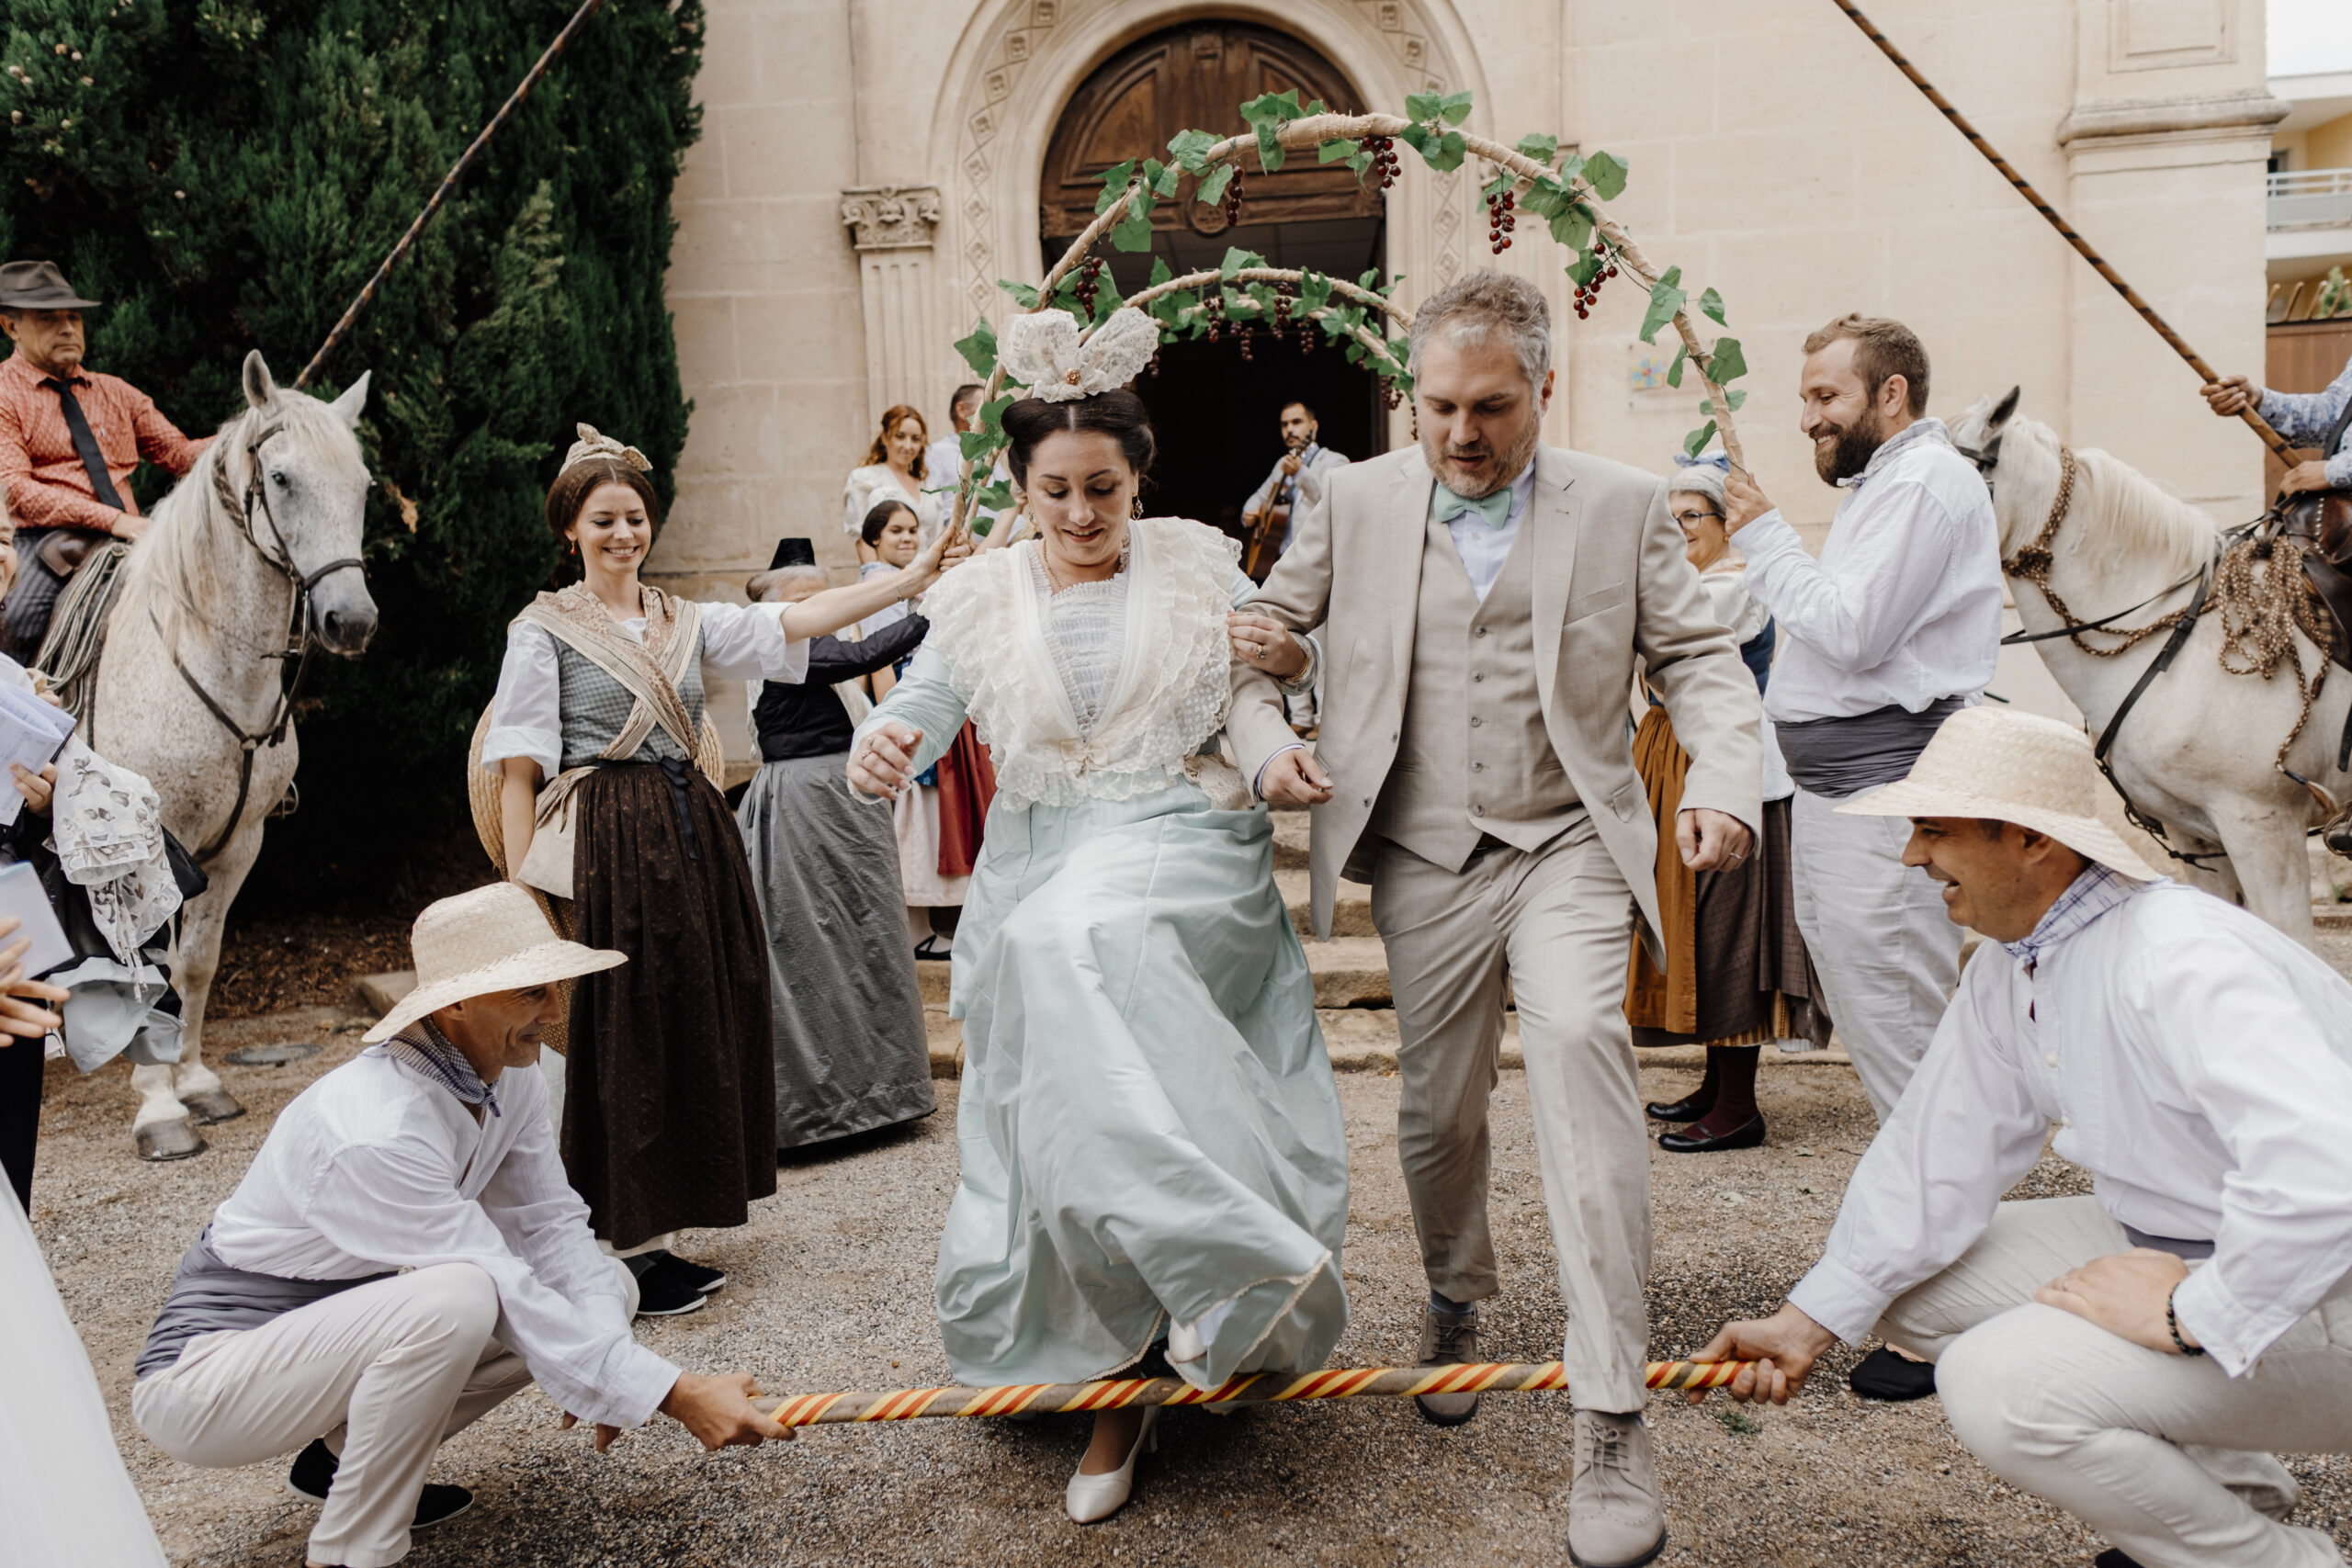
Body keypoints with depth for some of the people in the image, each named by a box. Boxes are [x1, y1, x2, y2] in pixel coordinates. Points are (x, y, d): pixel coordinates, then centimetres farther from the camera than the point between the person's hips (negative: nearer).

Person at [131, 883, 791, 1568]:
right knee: (458, 1299, -35)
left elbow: (554, 1227, -5)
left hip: (350, 1325, 9)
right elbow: (508, 1296, -32)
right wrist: (678, 1396, -33)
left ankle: (344, 1458, 10)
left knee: (603, 1286, -2)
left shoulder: (508, 1078, -6)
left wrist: (604, 1364, -22)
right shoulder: (376, 1131, -32)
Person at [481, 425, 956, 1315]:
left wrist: (908, 579, -9)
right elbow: (518, 769, -5)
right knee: (623, 1034, -4)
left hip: (695, 835, 6)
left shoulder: (686, 622, 15)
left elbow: (794, 622, 2)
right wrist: (524, 887, -13)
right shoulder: (544, 629, 1)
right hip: (611, 845, -6)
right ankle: (620, 1251, 6)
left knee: (700, 1022, 7)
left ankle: (652, 1237, 20)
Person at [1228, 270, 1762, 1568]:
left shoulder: (1623, 506, 3)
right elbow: (1263, 634, 12)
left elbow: (1698, 657, 3)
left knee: (1581, 1043, -25)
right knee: (1437, 1109, 9)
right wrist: (1262, 742, -6)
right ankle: (1456, 1300, 43)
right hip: (1426, 862, 2)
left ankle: (1610, 1420, -19)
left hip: (1568, 844, -2)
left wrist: (1722, 780, -14)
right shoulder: (1356, 502, 5)